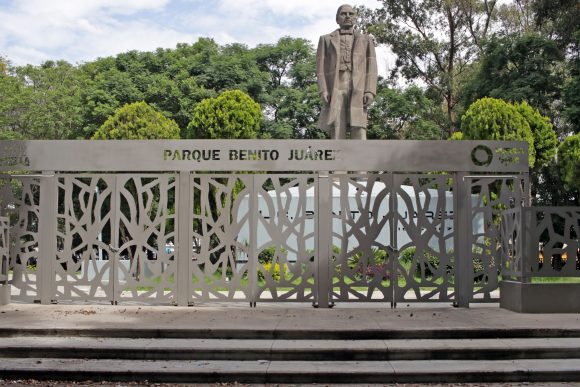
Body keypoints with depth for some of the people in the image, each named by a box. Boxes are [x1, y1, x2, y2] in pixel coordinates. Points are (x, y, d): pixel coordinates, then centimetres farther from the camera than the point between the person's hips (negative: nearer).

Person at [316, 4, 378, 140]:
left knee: (359, 131, -12)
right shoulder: (326, 39, 19)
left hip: (358, 89, 0)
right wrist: (322, 90, -8)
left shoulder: (366, 40, 20)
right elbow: (321, 67, 8)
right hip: (334, 89, 0)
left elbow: (371, 67, 9)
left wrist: (370, 91, -6)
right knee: (337, 132, -10)